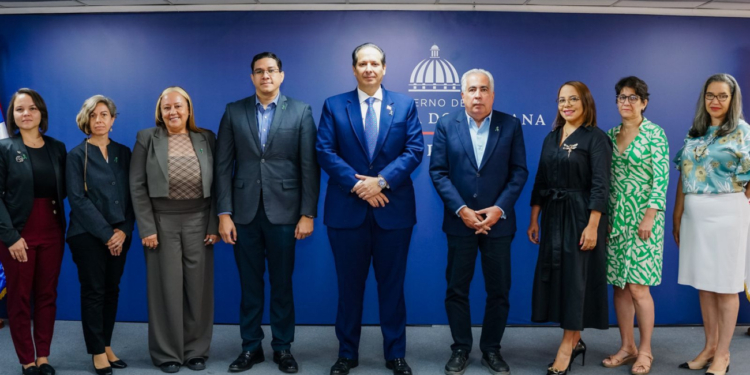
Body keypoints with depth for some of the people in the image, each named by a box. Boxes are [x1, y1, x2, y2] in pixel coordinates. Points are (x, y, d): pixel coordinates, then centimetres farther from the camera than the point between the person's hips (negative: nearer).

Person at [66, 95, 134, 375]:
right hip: (88, 234, -3)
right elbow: (77, 199, -9)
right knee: (93, 291, 2)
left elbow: (131, 195, 6)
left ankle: (107, 345, 21)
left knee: (112, 290, 9)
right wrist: (105, 233, -14)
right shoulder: (77, 155, -2)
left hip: (119, 234, 4)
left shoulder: (123, 153, 8)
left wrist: (124, 230, -7)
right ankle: (98, 352, 12)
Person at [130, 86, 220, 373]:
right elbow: (137, 186, -2)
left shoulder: (206, 138, 5)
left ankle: (196, 350, 20)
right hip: (162, 221, -1)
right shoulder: (146, 138, 1)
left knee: (198, 288, 6)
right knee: (167, 288, 4)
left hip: (199, 221, 2)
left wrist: (214, 225, -3)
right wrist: (147, 228, -9)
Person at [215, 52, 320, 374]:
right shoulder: (233, 112, 6)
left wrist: (308, 213, -7)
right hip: (244, 212, 2)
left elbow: (309, 166, -2)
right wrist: (224, 213, -3)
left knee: (282, 284, 8)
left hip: (283, 211, -1)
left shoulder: (301, 112, 1)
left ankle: (282, 348, 23)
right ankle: (251, 347, 25)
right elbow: (223, 165, 3)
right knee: (250, 284, 11)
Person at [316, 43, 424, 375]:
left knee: (392, 284, 9)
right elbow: (325, 152, -4)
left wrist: (382, 180, -15)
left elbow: (414, 150, -2)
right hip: (347, 208, 0)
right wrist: (357, 185, -15)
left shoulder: (405, 105, 7)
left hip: (393, 208, 1)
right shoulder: (334, 106, 5)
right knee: (349, 285, 9)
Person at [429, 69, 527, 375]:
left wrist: (499, 208, -12)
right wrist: (461, 209, -12)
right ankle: (460, 349, 22)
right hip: (460, 220, 0)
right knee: (456, 289, 7)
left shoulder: (511, 125, 2)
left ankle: (491, 349, 24)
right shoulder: (446, 125, 2)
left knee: (499, 290, 8)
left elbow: (519, 172, 0)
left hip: (498, 220, 0)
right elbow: (438, 172, -3)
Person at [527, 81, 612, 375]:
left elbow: (600, 186, -13)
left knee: (575, 278, -1)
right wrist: (534, 219, 8)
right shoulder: (551, 138, 11)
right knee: (555, 276, 8)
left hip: (581, 217, -6)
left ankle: (567, 346, 8)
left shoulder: (596, 138, -7)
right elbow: (540, 182, 11)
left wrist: (592, 225, -20)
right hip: (553, 217, 7)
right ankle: (575, 341, 22)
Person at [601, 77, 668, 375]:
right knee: (620, 286, 7)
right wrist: (604, 217, 8)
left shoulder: (654, 134, -4)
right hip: (615, 219, 5)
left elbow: (661, 178, -10)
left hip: (643, 217, -5)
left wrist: (650, 217, -16)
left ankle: (645, 350, 12)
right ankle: (627, 347, 19)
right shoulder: (611, 135, 10)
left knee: (638, 287, -4)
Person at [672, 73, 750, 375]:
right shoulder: (695, 133, 11)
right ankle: (710, 347, 24)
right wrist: (677, 216, 10)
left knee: (725, 285, 3)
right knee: (704, 283, 11)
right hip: (694, 214, 5)